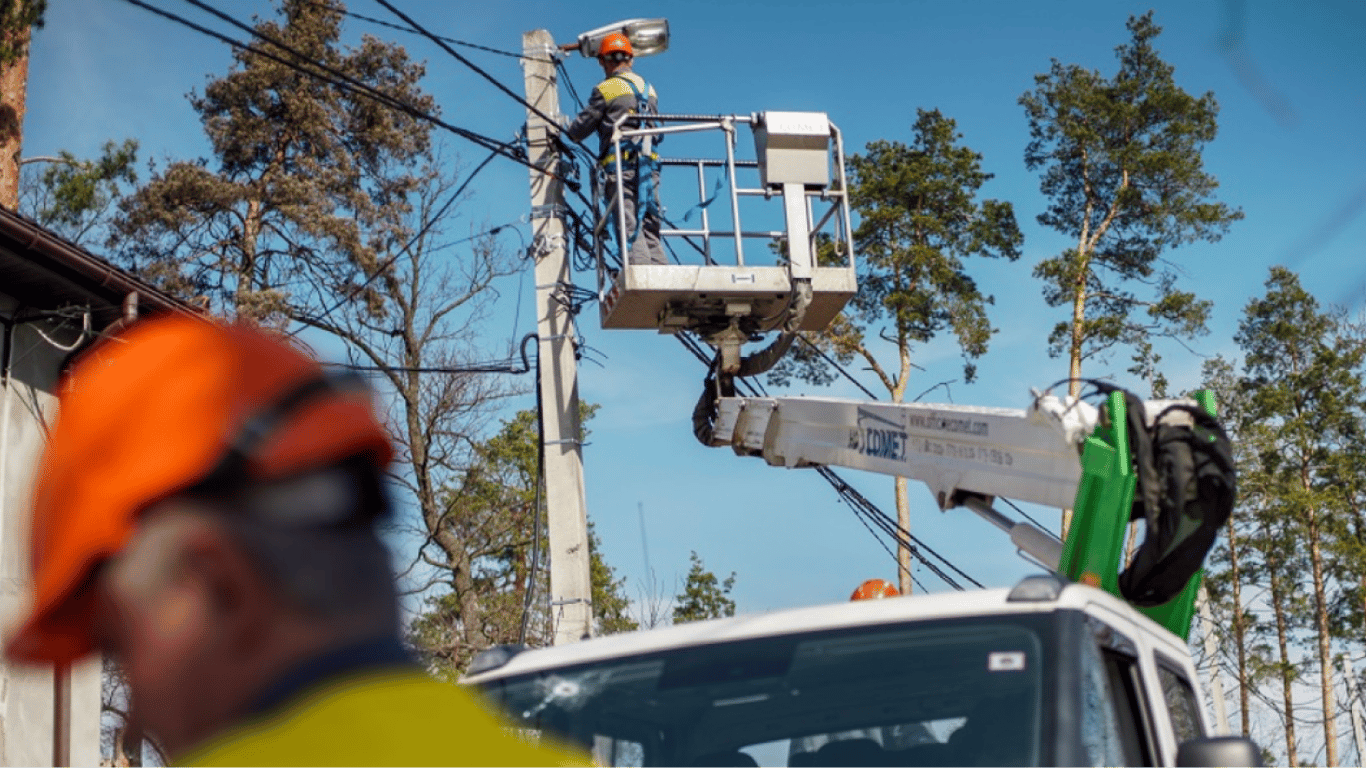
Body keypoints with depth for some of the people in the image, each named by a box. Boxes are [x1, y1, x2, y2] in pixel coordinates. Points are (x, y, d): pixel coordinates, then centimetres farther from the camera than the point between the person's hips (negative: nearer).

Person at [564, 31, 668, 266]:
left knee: (630, 230, -10)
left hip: (620, 167, -6)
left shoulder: (605, 89, -3)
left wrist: (564, 132, 23)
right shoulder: (648, 89, 17)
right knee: (650, 231, 7)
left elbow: (580, 129, 2)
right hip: (649, 166, 6)